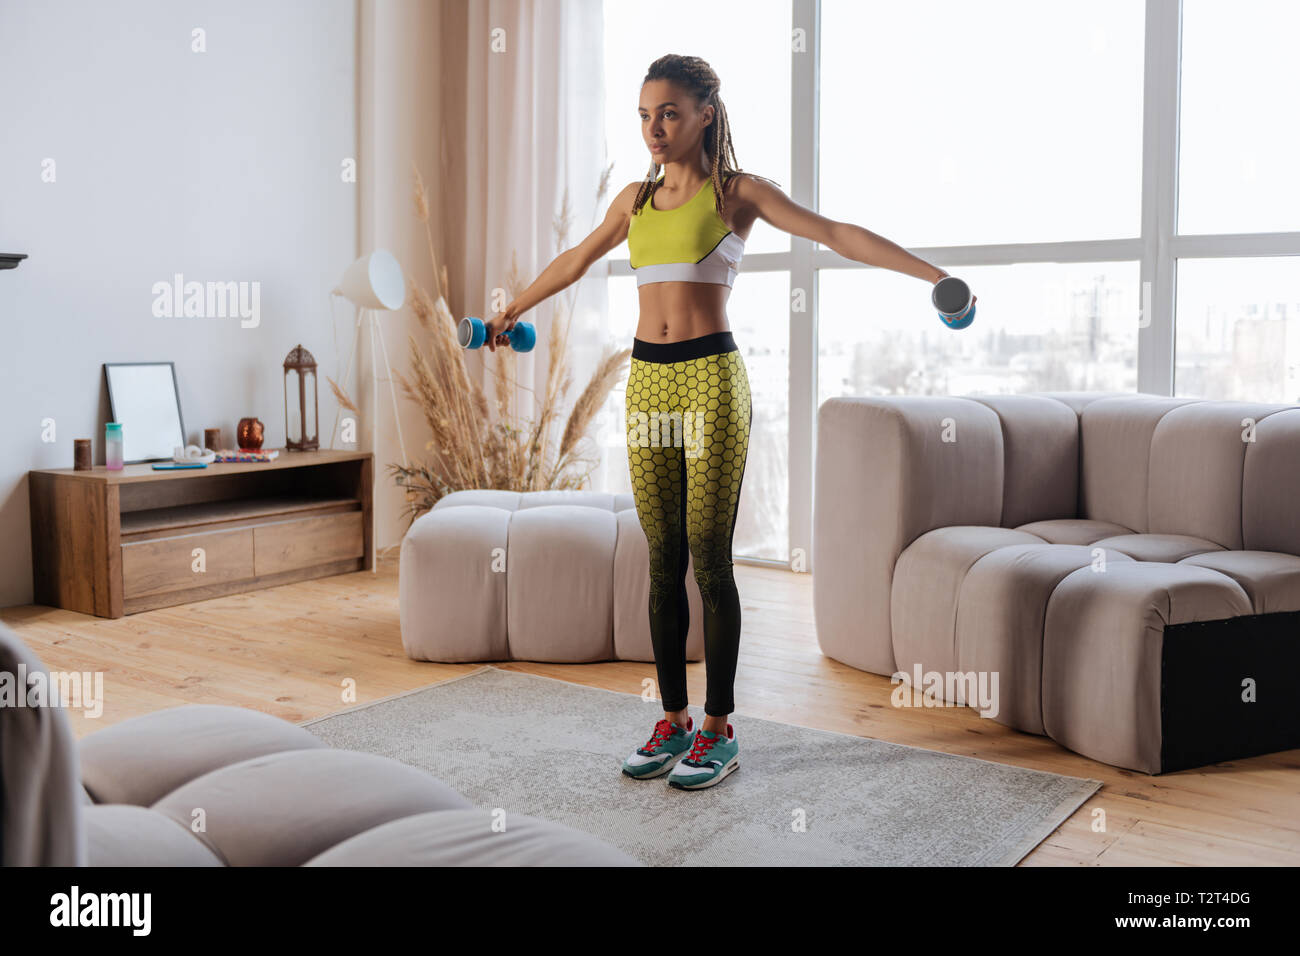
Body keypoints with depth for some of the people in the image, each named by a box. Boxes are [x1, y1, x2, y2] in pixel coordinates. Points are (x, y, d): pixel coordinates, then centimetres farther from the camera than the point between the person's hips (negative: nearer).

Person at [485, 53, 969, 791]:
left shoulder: (737, 192, 1)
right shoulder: (636, 199, 15)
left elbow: (836, 233, -5)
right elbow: (575, 262, 30)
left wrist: (934, 274, -13)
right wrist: (512, 312, 41)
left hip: (711, 381, -5)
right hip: (647, 383, 5)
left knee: (709, 561, -1)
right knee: (663, 561, 8)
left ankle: (719, 730, 11)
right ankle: (674, 721, 19)